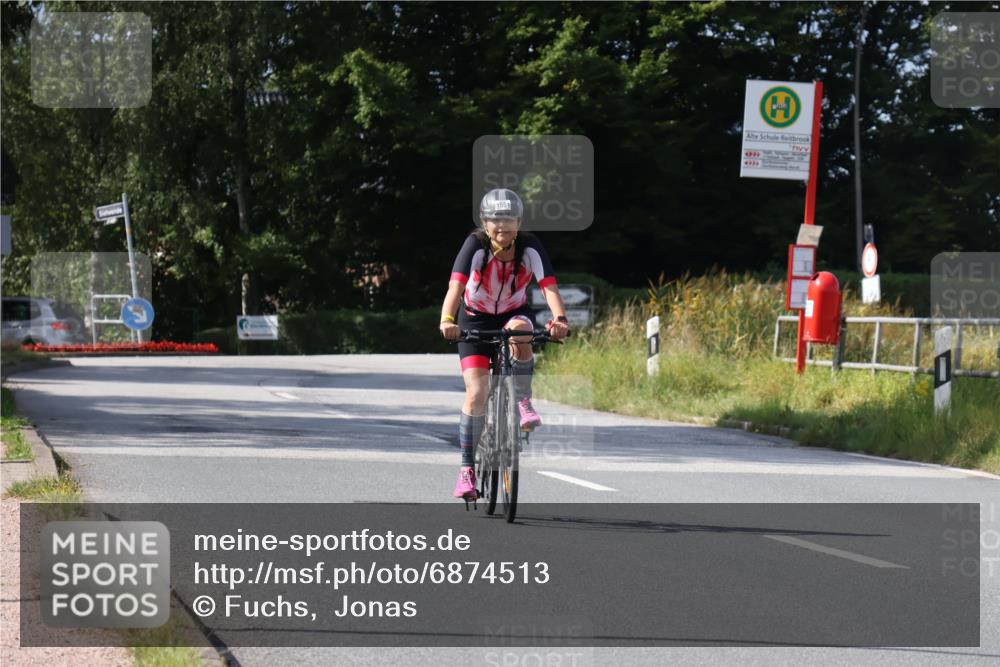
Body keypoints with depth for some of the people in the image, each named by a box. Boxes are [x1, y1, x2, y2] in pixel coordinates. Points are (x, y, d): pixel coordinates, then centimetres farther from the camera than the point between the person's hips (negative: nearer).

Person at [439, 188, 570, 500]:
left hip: (514, 313, 1)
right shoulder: (476, 245, -24)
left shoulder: (530, 246, -20)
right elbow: (456, 285, -38)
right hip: (475, 319, -1)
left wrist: (559, 318, -52)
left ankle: (522, 402, -16)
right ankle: (467, 468, -2)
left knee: (520, 329, -37)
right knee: (476, 393, -13)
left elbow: (549, 286, -32)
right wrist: (447, 320, -56)